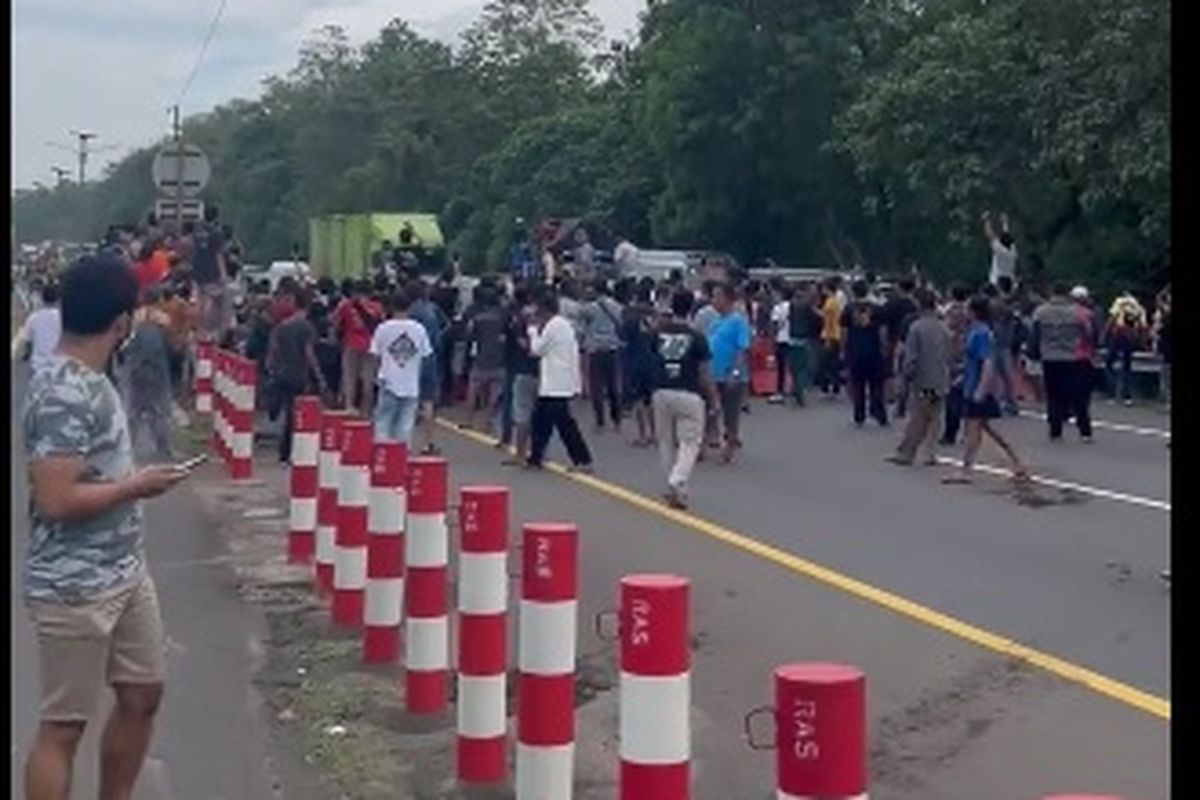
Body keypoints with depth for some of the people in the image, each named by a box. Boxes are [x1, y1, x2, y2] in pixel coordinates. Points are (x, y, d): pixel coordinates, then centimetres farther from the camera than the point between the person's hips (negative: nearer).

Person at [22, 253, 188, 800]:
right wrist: (137, 486, -16)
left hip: (124, 573, 10)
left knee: (143, 693, 19)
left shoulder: (88, 380, 7)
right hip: (75, 589, -10)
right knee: (63, 724, 1)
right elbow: (55, 501, -27)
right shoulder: (63, 395, -23)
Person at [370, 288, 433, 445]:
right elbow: (425, 354, 1)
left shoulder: (383, 328, -7)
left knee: (383, 421, 7)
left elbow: (375, 354, -2)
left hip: (389, 383, -1)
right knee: (406, 423, 7)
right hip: (411, 385, 1)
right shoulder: (419, 329, -4)